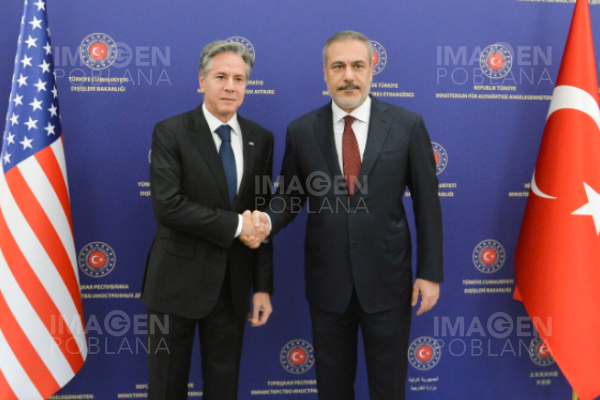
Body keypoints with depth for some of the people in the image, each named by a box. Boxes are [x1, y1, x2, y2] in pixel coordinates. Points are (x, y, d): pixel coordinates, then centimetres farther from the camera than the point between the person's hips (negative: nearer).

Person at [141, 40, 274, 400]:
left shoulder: (260, 139, 4)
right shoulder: (170, 133, -7)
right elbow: (167, 205, -19)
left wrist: (263, 287, 3)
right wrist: (234, 224, -16)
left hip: (233, 285, 3)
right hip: (178, 281, -3)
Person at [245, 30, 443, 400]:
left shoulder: (407, 125, -4)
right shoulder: (301, 131, -1)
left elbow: (427, 203, -2)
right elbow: (290, 195, 6)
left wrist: (430, 273, -3)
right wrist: (267, 220, -16)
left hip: (387, 280, -1)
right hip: (327, 282, 2)